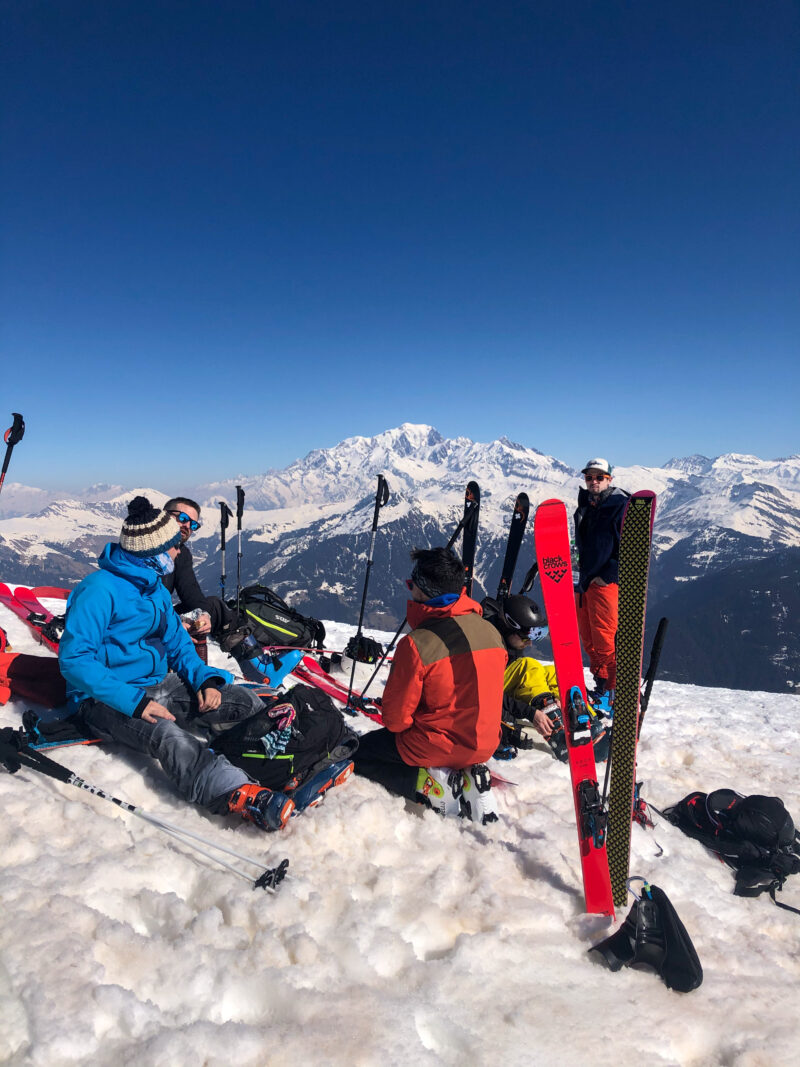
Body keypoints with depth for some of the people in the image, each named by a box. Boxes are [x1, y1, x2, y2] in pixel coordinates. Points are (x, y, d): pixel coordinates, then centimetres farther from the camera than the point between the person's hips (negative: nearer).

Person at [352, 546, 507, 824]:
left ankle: (430, 784, -3)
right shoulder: (491, 632, -4)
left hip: (434, 746, -6)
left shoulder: (417, 644, -24)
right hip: (484, 745, 6)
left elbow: (396, 717, -14)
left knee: (357, 753, 17)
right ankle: (466, 779, 7)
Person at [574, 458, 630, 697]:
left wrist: (608, 576, -14)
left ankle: (614, 689, 4)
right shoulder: (584, 506, 14)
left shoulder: (621, 506, -7)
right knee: (588, 639, 11)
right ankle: (601, 684, 23)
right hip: (585, 581, 7)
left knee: (605, 639, -8)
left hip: (607, 582, -7)